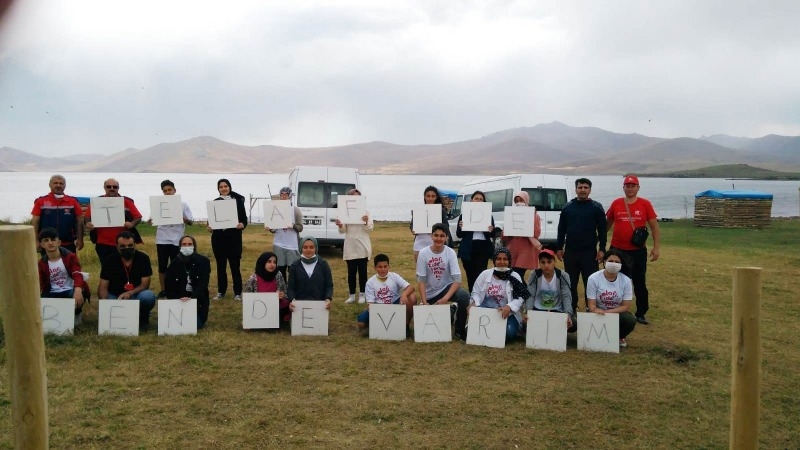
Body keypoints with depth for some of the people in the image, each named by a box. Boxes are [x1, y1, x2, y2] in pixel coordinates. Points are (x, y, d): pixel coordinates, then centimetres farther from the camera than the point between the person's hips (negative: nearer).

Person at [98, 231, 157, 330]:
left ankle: (143, 319, 0)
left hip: (136, 296, 0)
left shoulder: (143, 258, -8)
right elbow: (103, 287, -8)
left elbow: (145, 284, -9)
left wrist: (130, 293, -28)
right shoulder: (109, 261, -6)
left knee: (149, 296, -34)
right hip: (115, 297, 0)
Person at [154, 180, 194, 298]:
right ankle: (163, 290, 18)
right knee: (162, 266, 8)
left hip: (176, 240, -2)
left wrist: (183, 219, -20)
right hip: (162, 239, 2)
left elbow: (191, 222, 1)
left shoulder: (182, 205, 0)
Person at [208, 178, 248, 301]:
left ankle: (237, 293, 6)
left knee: (235, 266, -2)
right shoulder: (215, 202, 8)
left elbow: (244, 219, 0)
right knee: (220, 266, 9)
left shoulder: (238, 201, 1)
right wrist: (210, 227, -9)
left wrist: (242, 225, -21)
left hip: (233, 237, -3)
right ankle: (221, 292, 18)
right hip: (218, 237, 3)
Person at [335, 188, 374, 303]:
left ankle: (362, 295, 13)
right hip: (350, 247, 1)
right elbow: (343, 231, 2)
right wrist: (340, 226, -21)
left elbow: (370, 229, -1)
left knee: (362, 271, 4)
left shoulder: (365, 212, 3)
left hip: (362, 247, -1)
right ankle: (352, 295, 13)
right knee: (351, 271, 5)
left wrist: (366, 222, -22)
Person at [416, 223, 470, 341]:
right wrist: (424, 302, -20)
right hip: (430, 293, 1)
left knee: (464, 296, -31)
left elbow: (457, 279, -19)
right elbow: (421, 280, -11)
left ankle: (460, 329, -8)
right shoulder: (423, 253, -13)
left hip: (447, 287, -1)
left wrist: (445, 298, -31)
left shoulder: (450, 253, -14)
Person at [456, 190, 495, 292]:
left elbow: (493, 235, 9)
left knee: (480, 274, -7)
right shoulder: (464, 214, 6)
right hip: (468, 249, 0)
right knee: (470, 274, 5)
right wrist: (460, 227, -15)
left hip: (484, 248, 0)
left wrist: (491, 230, -14)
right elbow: (459, 235, 6)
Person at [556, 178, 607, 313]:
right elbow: (561, 229, 9)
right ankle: (571, 308, 19)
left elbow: (602, 230, 0)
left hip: (590, 252, -2)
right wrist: (559, 248, 5)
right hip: (570, 251, 2)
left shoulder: (596, 207, 1)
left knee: (590, 282, 0)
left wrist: (602, 249, -7)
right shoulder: (568, 207, 7)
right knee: (571, 282, 9)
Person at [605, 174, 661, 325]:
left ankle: (641, 314, 21)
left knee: (640, 283, 10)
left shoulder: (645, 204, -2)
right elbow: (607, 225, 11)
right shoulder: (616, 204, 0)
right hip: (618, 250, 0)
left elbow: (654, 227, 1)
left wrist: (656, 247, -4)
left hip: (638, 250, 0)